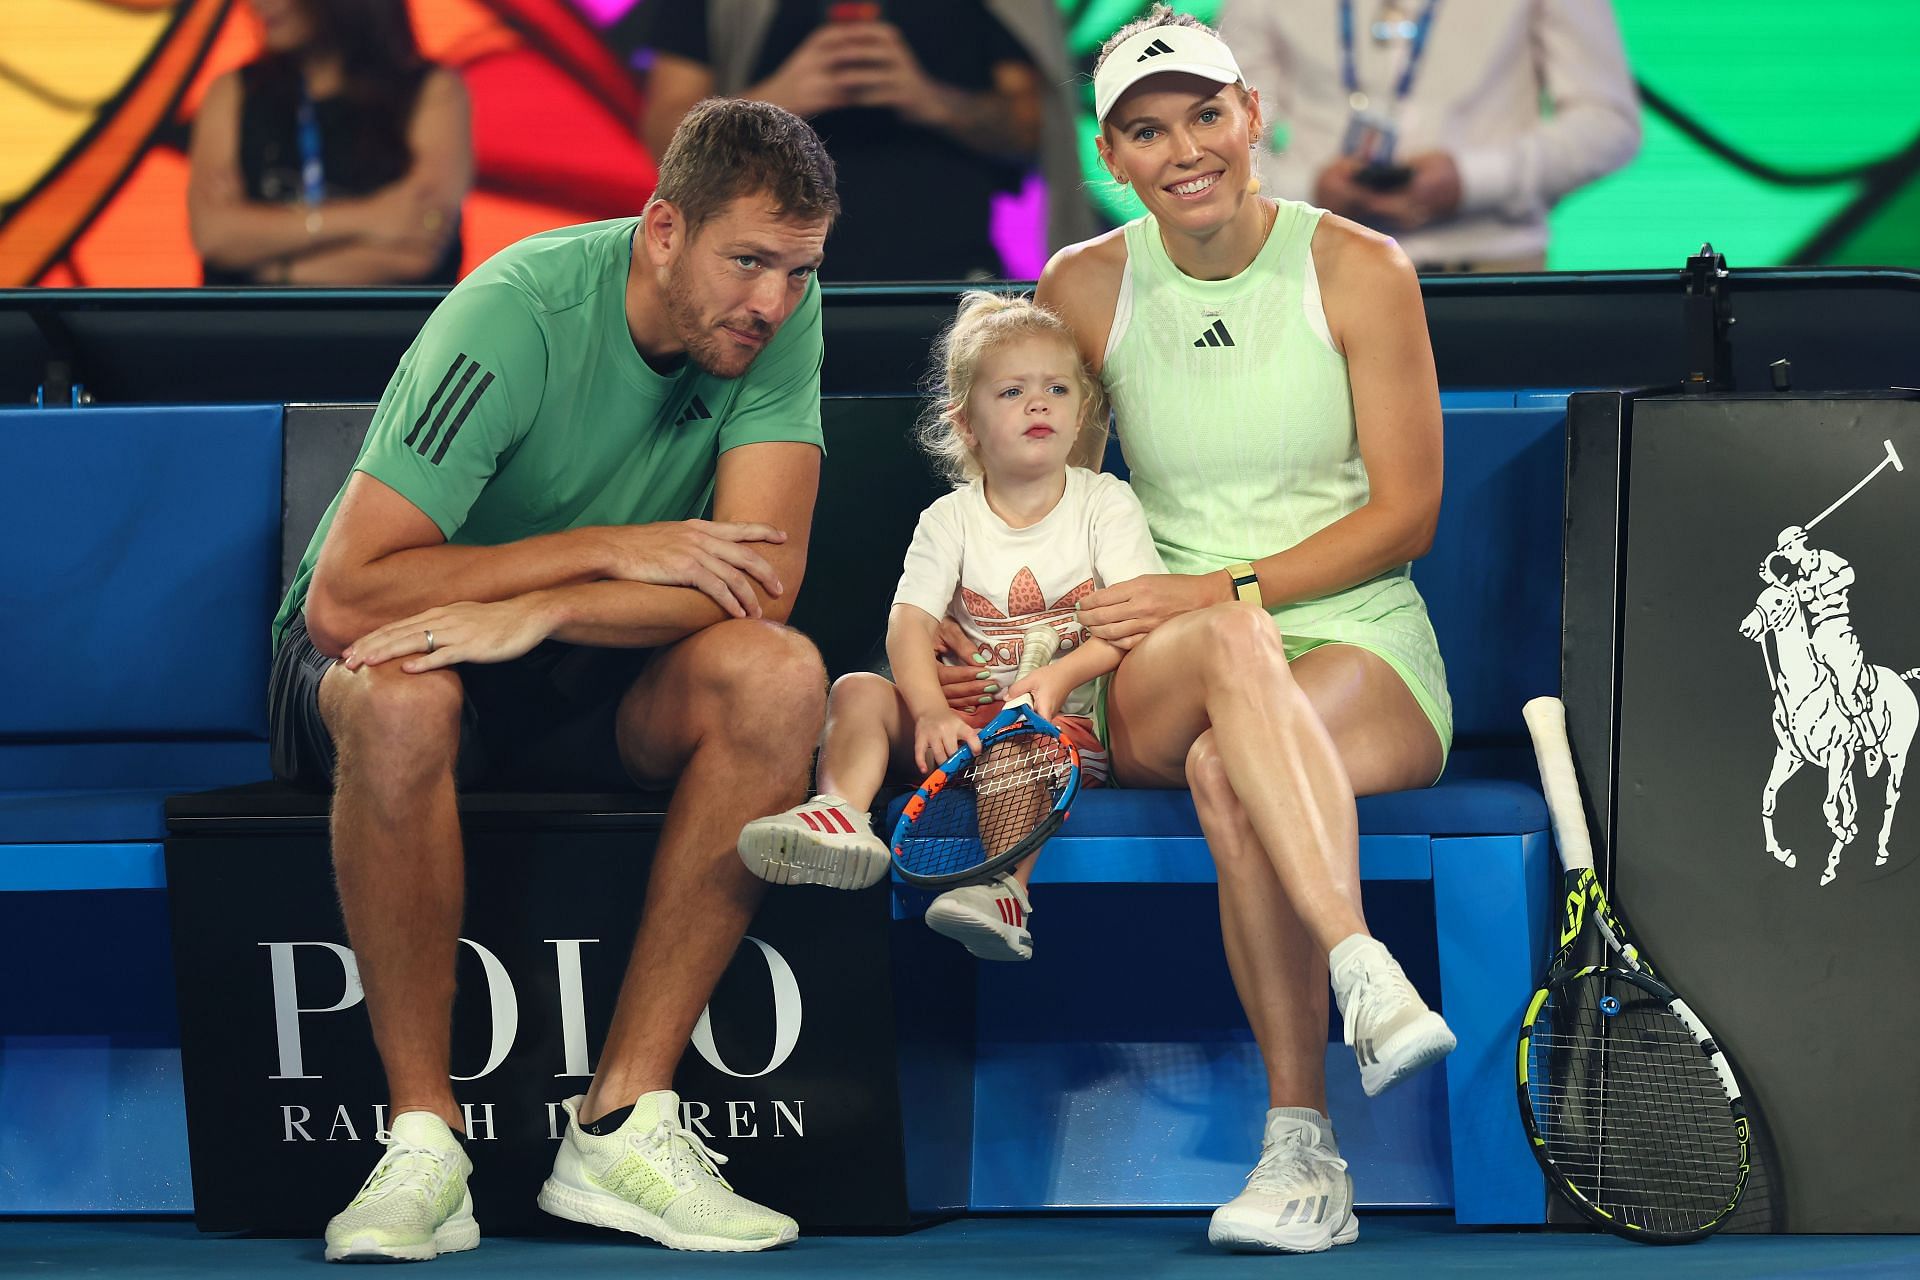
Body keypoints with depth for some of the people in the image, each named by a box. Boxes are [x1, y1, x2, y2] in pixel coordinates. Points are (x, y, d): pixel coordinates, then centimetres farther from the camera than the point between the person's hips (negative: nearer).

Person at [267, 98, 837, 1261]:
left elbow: (765, 584, -20)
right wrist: (618, 550, -26)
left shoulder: (780, 311, -11)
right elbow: (346, 596, -30)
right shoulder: (520, 314, -24)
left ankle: (622, 1125, -26)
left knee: (778, 677, -27)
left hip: (591, 688, 4)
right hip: (372, 651, -4)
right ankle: (424, 1141, -28)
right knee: (402, 699, -39)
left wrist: (539, 610, -34)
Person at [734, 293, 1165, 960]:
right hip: (969, 713, 3)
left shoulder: (1106, 503, 3)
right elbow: (909, 622, -7)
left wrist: (1062, 676, -25)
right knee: (858, 690, -18)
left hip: (1068, 712, -3)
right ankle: (842, 816, -42)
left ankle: (1007, 886, -53)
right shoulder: (950, 519, 6)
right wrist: (931, 711, -27)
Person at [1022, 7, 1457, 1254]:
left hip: (1364, 654, -1)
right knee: (1236, 651, -38)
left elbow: (1405, 514, -2)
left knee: (1229, 770, -38)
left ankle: (1302, 1146, -39)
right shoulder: (1085, 289, 7)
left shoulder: (1359, 271, 0)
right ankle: (1367, 977, -54)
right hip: (1153, 689, 1)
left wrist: (1225, 588, -14)